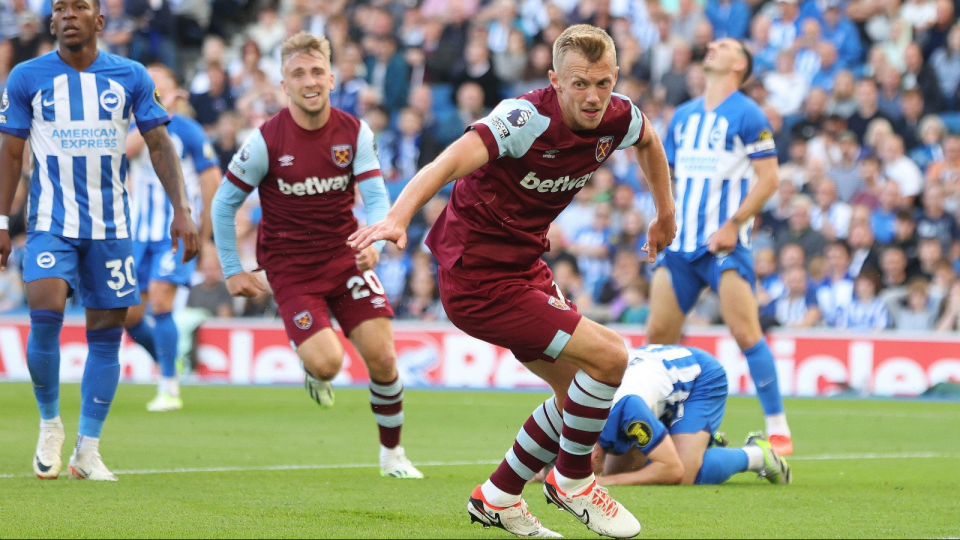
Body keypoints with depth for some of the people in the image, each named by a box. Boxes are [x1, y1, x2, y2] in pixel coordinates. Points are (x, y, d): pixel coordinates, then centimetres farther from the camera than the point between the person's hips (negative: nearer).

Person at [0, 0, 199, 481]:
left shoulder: (130, 77, 3)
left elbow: (159, 144, 6)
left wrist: (181, 210, -3)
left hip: (110, 225, 2)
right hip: (51, 221, -2)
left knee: (106, 334, 2)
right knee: (45, 314, -21)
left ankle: (87, 450, 12)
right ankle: (50, 424, 2)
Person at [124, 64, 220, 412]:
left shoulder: (188, 131, -5)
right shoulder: (136, 127, 8)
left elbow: (212, 180, -3)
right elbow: (126, 150, -16)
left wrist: (204, 231, -3)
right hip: (140, 233, 5)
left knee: (160, 300, -19)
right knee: (129, 314, 3)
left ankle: (169, 389, -10)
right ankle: (167, 364, 28)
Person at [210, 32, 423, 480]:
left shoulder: (355, 133, -6)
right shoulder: (265, 141, -13)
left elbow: (376, 197, -7)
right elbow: (224, 203, -2)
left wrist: (373, 243, -28)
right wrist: (232, 270, -1)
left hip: (346, 255, 3)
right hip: (290, 266, -3)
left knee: (381, 356, -8)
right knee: (327, 362, -21)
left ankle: (392, 454, 13)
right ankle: (314, 374, 20)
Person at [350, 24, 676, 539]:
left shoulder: (618, 117, -4)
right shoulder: (525, 119, -27)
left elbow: (648, 140, 23)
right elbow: (448, 163, -42)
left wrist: (665, 213, 32)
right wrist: (397, 216, -59)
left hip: (524, 266, 9)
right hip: (478, 279, -9)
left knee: (579, 392, 12)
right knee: (608, 355, -16)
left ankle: (497, 498, 29)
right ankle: (571, 479, 6)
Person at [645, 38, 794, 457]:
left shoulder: (747, 115, -3)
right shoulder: (683, 116, 17)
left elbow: (769, 179, -8)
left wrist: (733, 225, -15)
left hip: (724, 244, -6)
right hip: (679, 246, 6)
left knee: (746, 334, -13)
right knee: (658, 335, 2)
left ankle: (778, 428, -6)